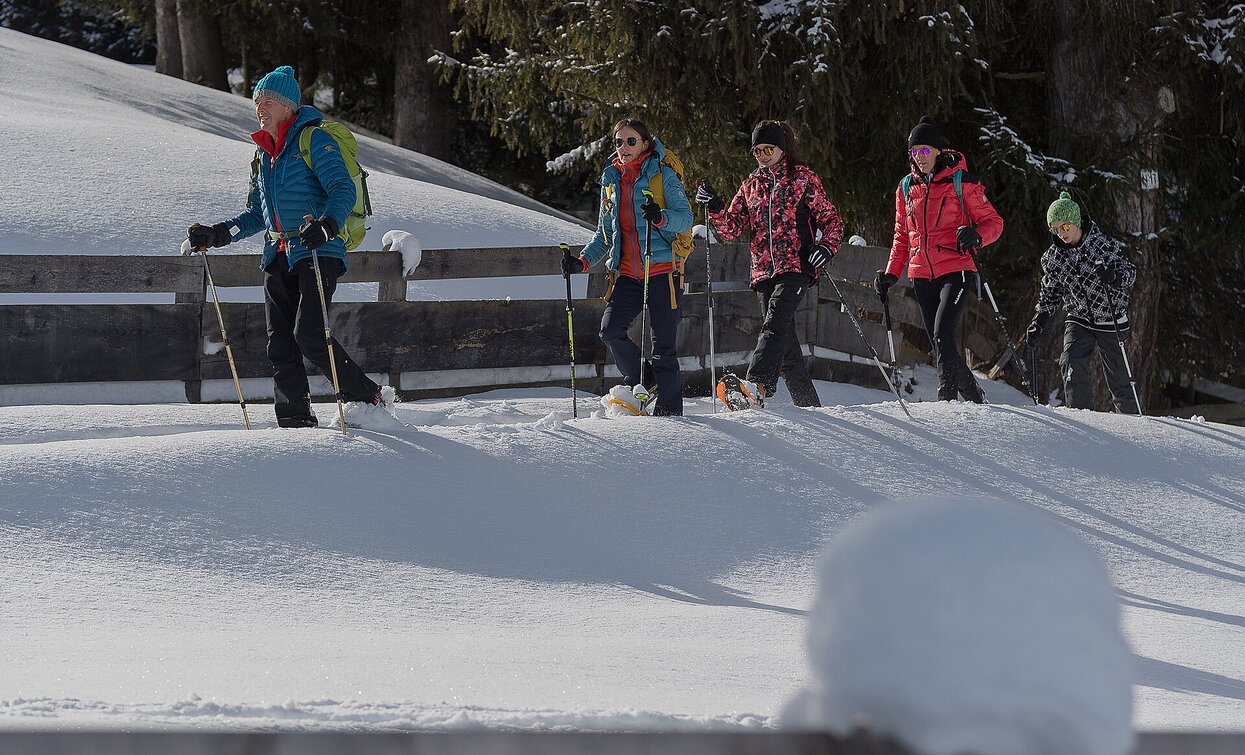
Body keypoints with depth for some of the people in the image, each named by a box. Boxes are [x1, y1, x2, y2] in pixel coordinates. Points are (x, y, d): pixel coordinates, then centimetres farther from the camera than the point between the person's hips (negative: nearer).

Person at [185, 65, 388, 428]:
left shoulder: (314, 140, -5)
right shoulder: (263, 153, 18)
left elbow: (343, 190, -16)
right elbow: (257, 215, 24)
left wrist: (326, 225, -35)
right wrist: (216, 235, 11)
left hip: (317, 253, -8)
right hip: (278, 258, 8)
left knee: (309, 335, -19)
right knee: (280, 345, 0)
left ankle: (369, 398, -7)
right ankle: (296, 422, 2)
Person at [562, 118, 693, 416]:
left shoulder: (662, 175, -1)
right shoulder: (611, 181, 15)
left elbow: (685, 218, -8)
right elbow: (605, 232, 21)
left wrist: (660, 217, -29)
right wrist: (583, 261, 7)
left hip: (662, 269, -5)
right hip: (627, 273, 5)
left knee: (663, 341, -5)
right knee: (610, 330, -11)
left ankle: (669, 407, 3)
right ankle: (643, 381, 11)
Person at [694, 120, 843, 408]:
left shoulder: (803, 178, 4)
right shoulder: (752, 184, 17)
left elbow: (831, 219, 6)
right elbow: (732, 228, 13)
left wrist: (827, 247, -13)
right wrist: (715, 207, -6)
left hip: (796, 267, -6)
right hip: (764, 272, 6)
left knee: (775, 322, -25)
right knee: (785, 340, 4)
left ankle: (758, 385, -41)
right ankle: (808, 403, 11)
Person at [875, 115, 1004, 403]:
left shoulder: (960, 182, -3)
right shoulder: (907, 187, 12)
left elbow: (993, 222, -2)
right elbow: (902, 236, 21)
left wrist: (975, 236, -23)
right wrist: (891, 274, 11)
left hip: (955, 271, -6)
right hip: (922, 275, 6)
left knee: (942, 335, -22)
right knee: (940, 344, 5)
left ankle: (947, 397, -21)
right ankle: (976, 399, 17)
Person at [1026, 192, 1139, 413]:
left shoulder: (1102, 245, -13)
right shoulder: (1053, 257, 0)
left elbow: (1130, 271, -10)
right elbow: (1050, 293, 13)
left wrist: (1113, 276, -33)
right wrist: (1039, 320, 1)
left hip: (1111, 319, -3)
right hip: (1078, 319, 3)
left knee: (1118, 374, 2)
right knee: (1071, 364, -20)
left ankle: (1132, 418, 19)